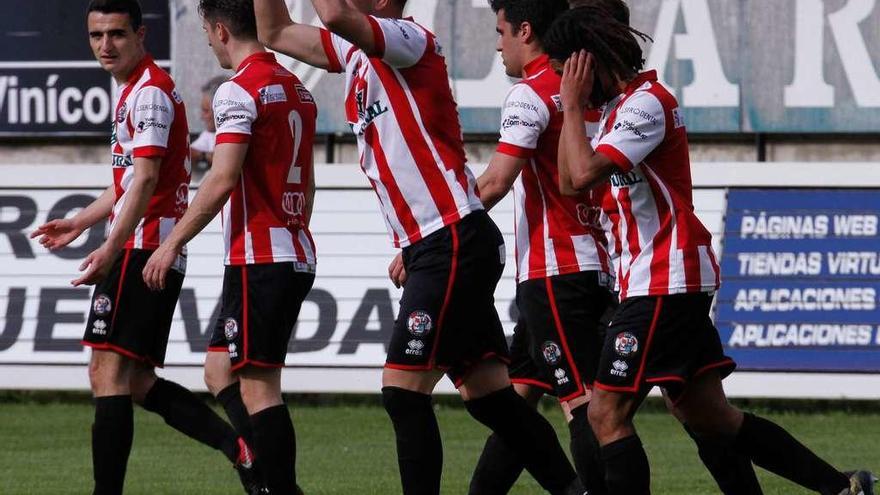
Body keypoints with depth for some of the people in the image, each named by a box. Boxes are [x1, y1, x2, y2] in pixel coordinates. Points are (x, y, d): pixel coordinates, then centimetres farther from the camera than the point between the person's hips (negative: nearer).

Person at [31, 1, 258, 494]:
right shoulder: (134, 91, 21)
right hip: (162, 253, 11)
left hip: (142, 249, -11)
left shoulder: (149, 92, -12)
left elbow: (146, 178, -22)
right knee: (137, 381, 10)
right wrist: (80, 222, 32)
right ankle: (239, 446, 4)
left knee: (108, 373, -13)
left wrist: (112, 247, -30)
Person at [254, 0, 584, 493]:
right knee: (490, 396, 8)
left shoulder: (411, 41, -11)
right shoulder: (356, 52, 16)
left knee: (403, 389, -11)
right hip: (429, 248, 9)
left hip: (455, 243, -9)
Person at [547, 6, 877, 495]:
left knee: (606, 414, -11)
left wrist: (572, 105, -13)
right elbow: (569, 181, 19)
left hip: (665, 284, -10)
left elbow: (584, 174, -25)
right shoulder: (619, 106, 17)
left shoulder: (646, 103, -14)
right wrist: (575, 106, 12)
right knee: (709, 415, 13)